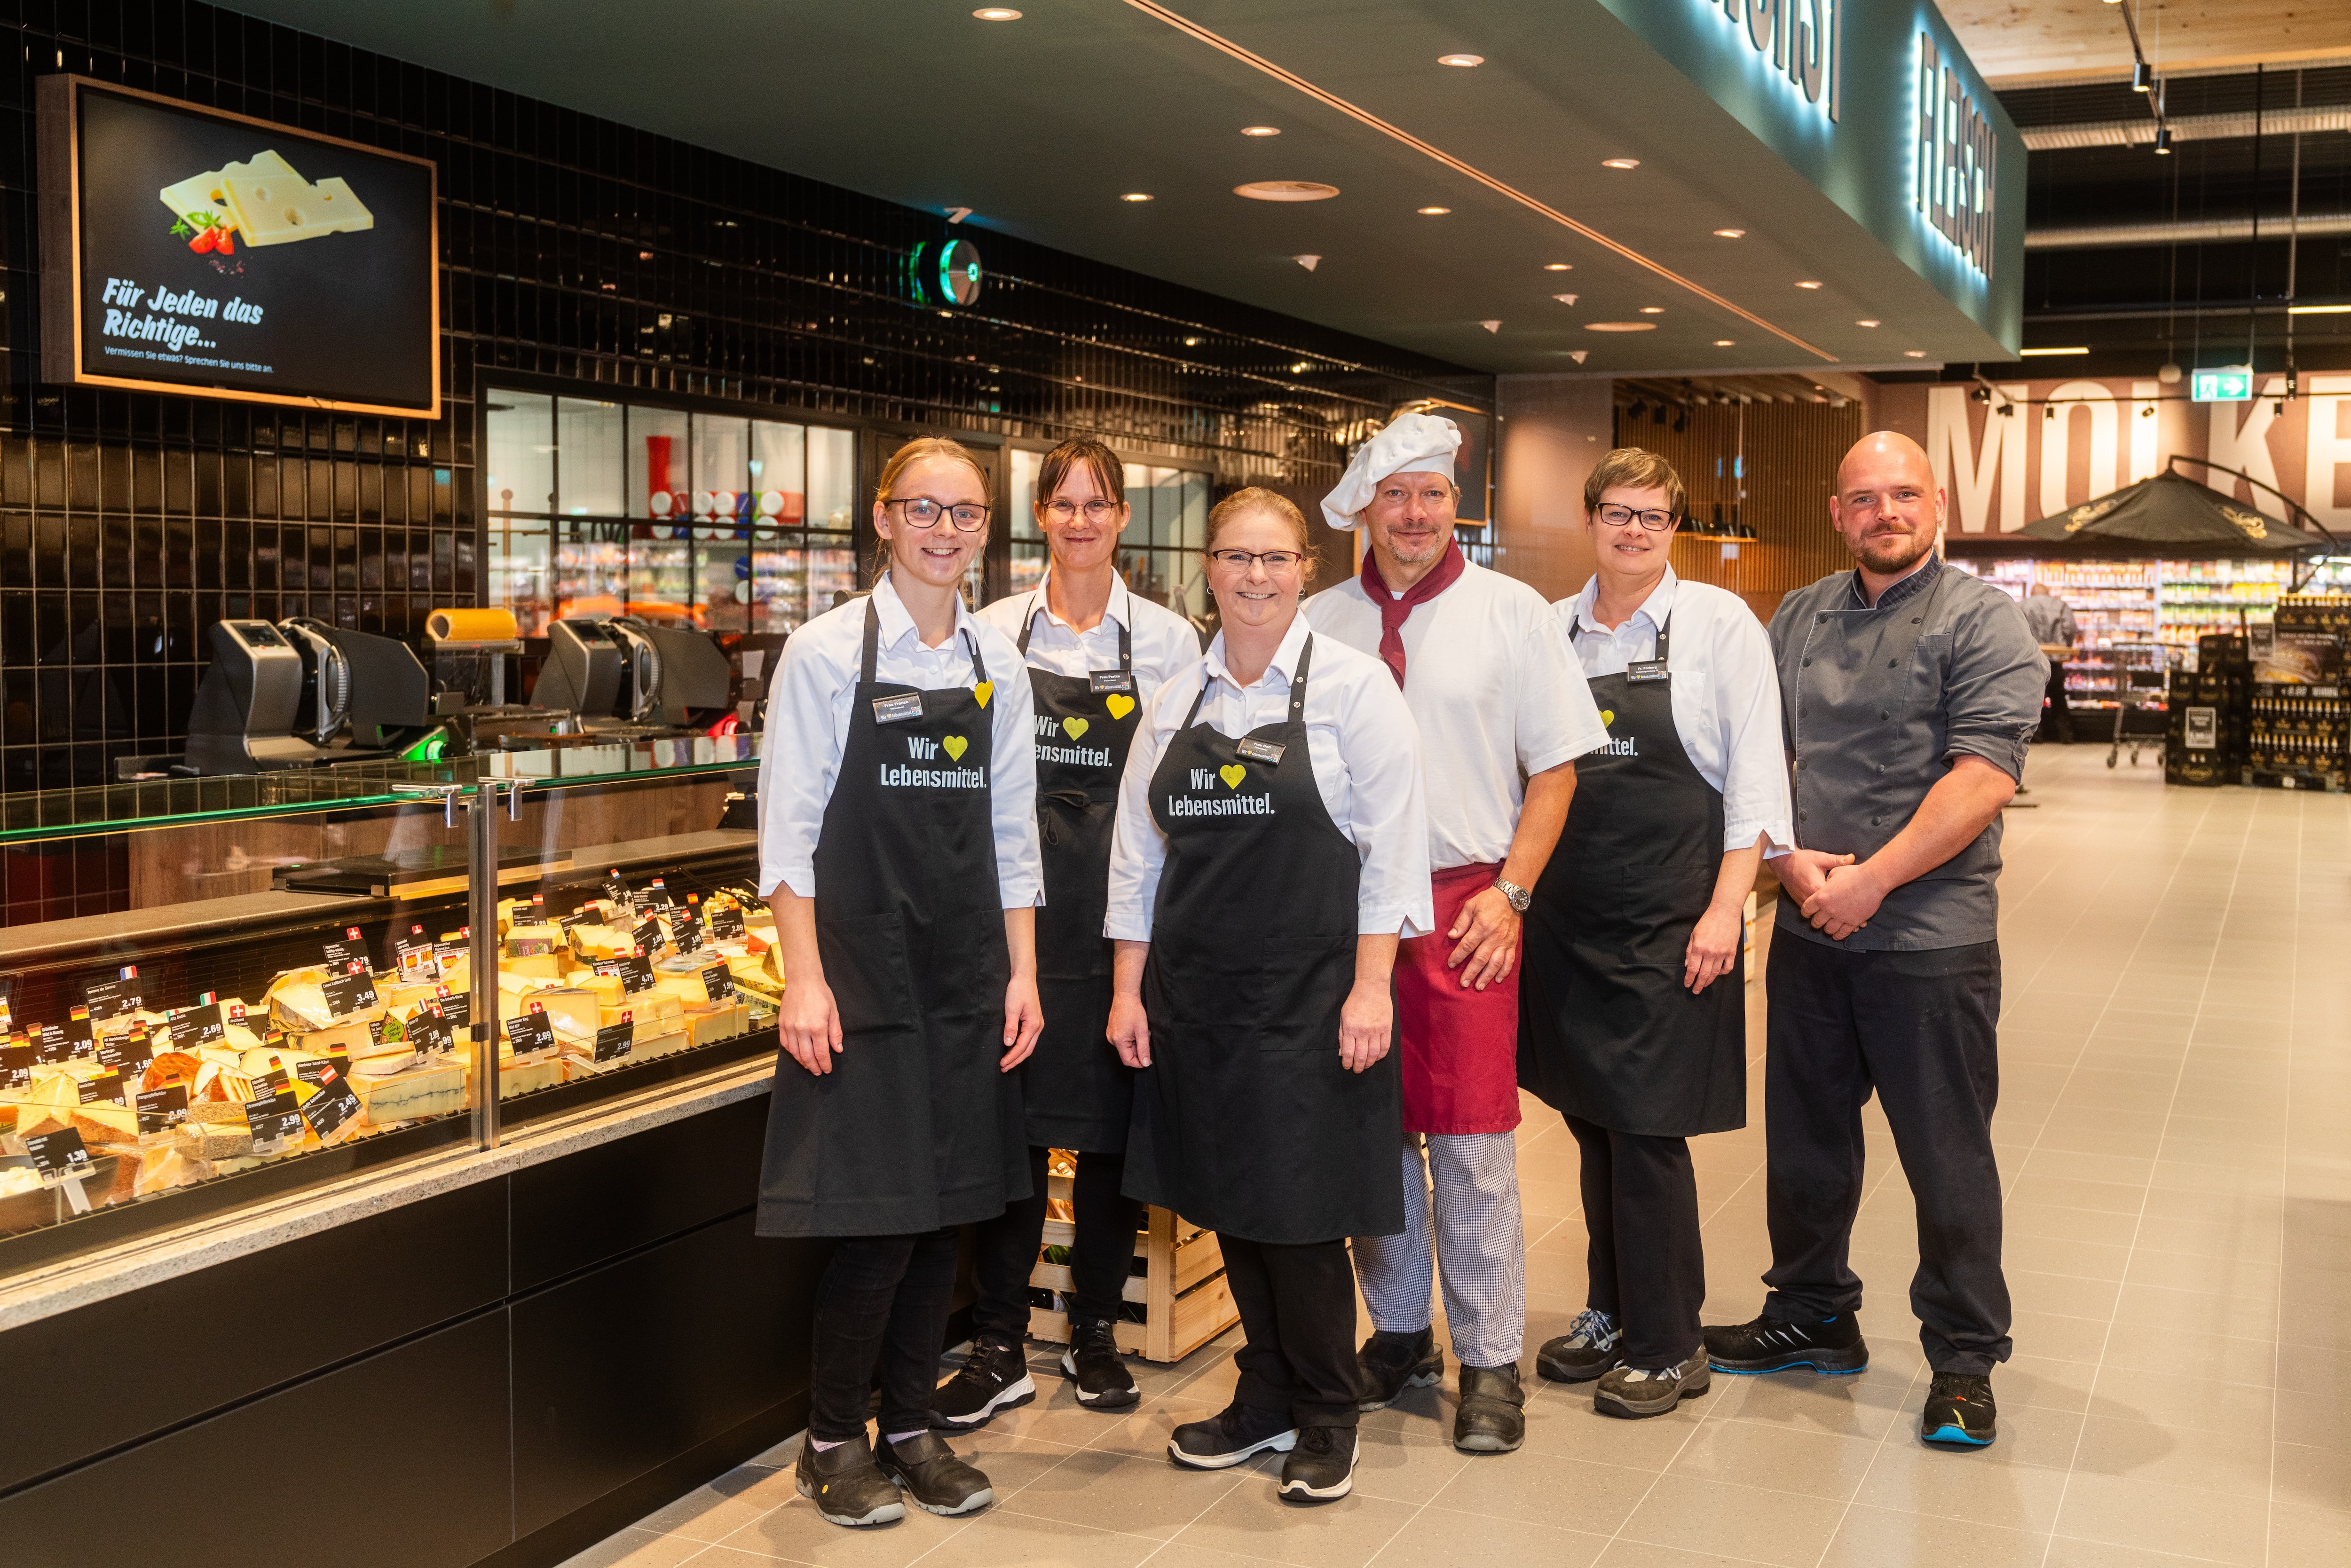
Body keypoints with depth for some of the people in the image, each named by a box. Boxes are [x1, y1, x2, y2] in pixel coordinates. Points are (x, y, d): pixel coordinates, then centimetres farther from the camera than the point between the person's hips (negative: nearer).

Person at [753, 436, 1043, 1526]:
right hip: (862, 964, -5)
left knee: (947, 1207, 8)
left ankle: (908, 1426, 23)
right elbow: (788, 825, -7)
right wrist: (804, 977, -13)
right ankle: (832, 1442, 15)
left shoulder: (997, 666, 9)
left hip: (967, 967, 5)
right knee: (876, 1215, -4)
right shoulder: (829, 652, -5)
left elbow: (1011, 831, 12)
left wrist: (1022, 974, 6)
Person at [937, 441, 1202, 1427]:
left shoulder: (1165, 638, 4)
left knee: (1112, 1121, 6)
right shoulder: (998, 631, 5)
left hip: (1122, 909, 0)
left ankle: (1095, 1331, 22)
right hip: (1017, 900, 0)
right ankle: (999, 1347, 11)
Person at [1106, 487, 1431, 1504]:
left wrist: (1370, 986, -13)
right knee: (1228, 1200, 10)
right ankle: (1266, 1399, 26)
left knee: (1300, 1204, -1)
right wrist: (1128, 989, 8)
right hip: (1195, 991, 5)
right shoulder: (1177, 700, 11)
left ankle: (1326, 1416, 16)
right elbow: (1138, 851, 13)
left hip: (1308, 991, -5)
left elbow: (1392, 844, -7)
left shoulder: (1352, 686, -3)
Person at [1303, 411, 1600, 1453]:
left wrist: (1509, 892, -6)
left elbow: (1555, 764, 2)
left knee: (1471, 1139, -4)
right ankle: (1399, 1334, 26)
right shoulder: (1319, 623, 8)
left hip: (1463, 904, -3)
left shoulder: (1511, 612, 2)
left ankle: (1491, 1362, 8)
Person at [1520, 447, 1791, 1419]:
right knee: (1592, 1119, 12)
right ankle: (1612, 1312, 28)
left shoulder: (1720, 624, -3)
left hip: (1669, 914, -4)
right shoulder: (1551, 631, 8)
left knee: (1647, 1129, -2)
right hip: (1568, 908, 4)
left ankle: (1667, 1346, 13)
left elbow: (1755, 776, -6)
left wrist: (1726, 908, -13)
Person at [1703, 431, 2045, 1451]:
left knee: (1948, 1158, 2)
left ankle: (1964, 1359, 17)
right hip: (1809, 934, 5)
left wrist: (1869, 880, -18)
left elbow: (1982, 778, -15)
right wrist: (1792, 862, -8)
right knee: (1804, 1136, 15)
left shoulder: (1983, 623, -5)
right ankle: (1812, 1316, 33)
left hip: (1932, 937, -5)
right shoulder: (1797, 620, 11)